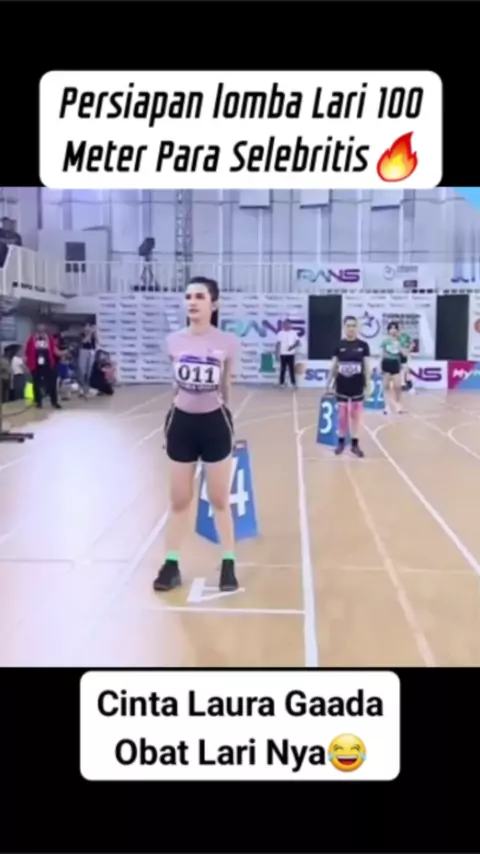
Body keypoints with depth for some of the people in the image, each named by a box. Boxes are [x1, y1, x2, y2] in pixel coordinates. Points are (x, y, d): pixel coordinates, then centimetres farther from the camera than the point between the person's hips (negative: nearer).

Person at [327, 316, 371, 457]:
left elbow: (366, 366, 1)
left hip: (357, 387, 0)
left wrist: (368, 385, -2)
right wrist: (329, 384, 5)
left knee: (355, 415, 7)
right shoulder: (339, 345, -2)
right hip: (342, 386, 0)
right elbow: (334, 366, 5)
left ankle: (355, 444, 14)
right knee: (342, 415, 7)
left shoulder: (363, 345, -2)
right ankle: (341, 442, 19)